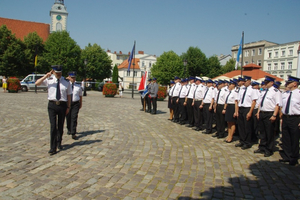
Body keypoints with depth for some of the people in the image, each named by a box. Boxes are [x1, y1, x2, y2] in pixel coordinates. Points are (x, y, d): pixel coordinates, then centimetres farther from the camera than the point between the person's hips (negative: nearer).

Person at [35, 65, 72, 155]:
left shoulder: (66, 82, 3)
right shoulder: (49, 80, 3)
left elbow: (69, 95, 7)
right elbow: (37, 83, -5)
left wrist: (68, 107, 4)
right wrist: (46, 76, -14)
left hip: (62, 105, 1)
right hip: (52, 104, -1)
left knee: (61, 126, 13)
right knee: (53, 126, -8)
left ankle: (59, 143, 35)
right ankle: (53, 148, -2)